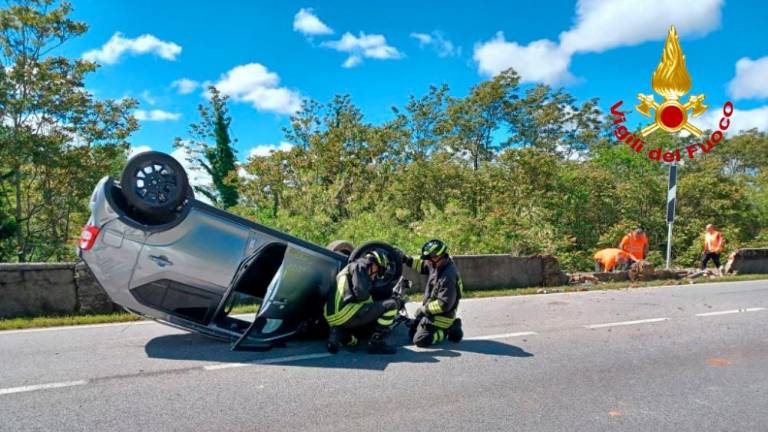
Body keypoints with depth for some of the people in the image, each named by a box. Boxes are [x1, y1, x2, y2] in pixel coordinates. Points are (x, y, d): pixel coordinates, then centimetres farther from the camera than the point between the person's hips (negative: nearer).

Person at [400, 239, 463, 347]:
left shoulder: (449, 276, -31)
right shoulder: (438, 265, -5)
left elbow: (444, 304, -29)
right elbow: (422, 265, 16)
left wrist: (425, 309, -20)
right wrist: (406, 260, 3)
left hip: (441, 315, -9)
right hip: (430, 311, 9)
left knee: (420, 340, -13)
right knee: (413, 334, 18)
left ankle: (448, 329, 2)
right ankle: (448, 326, 17)